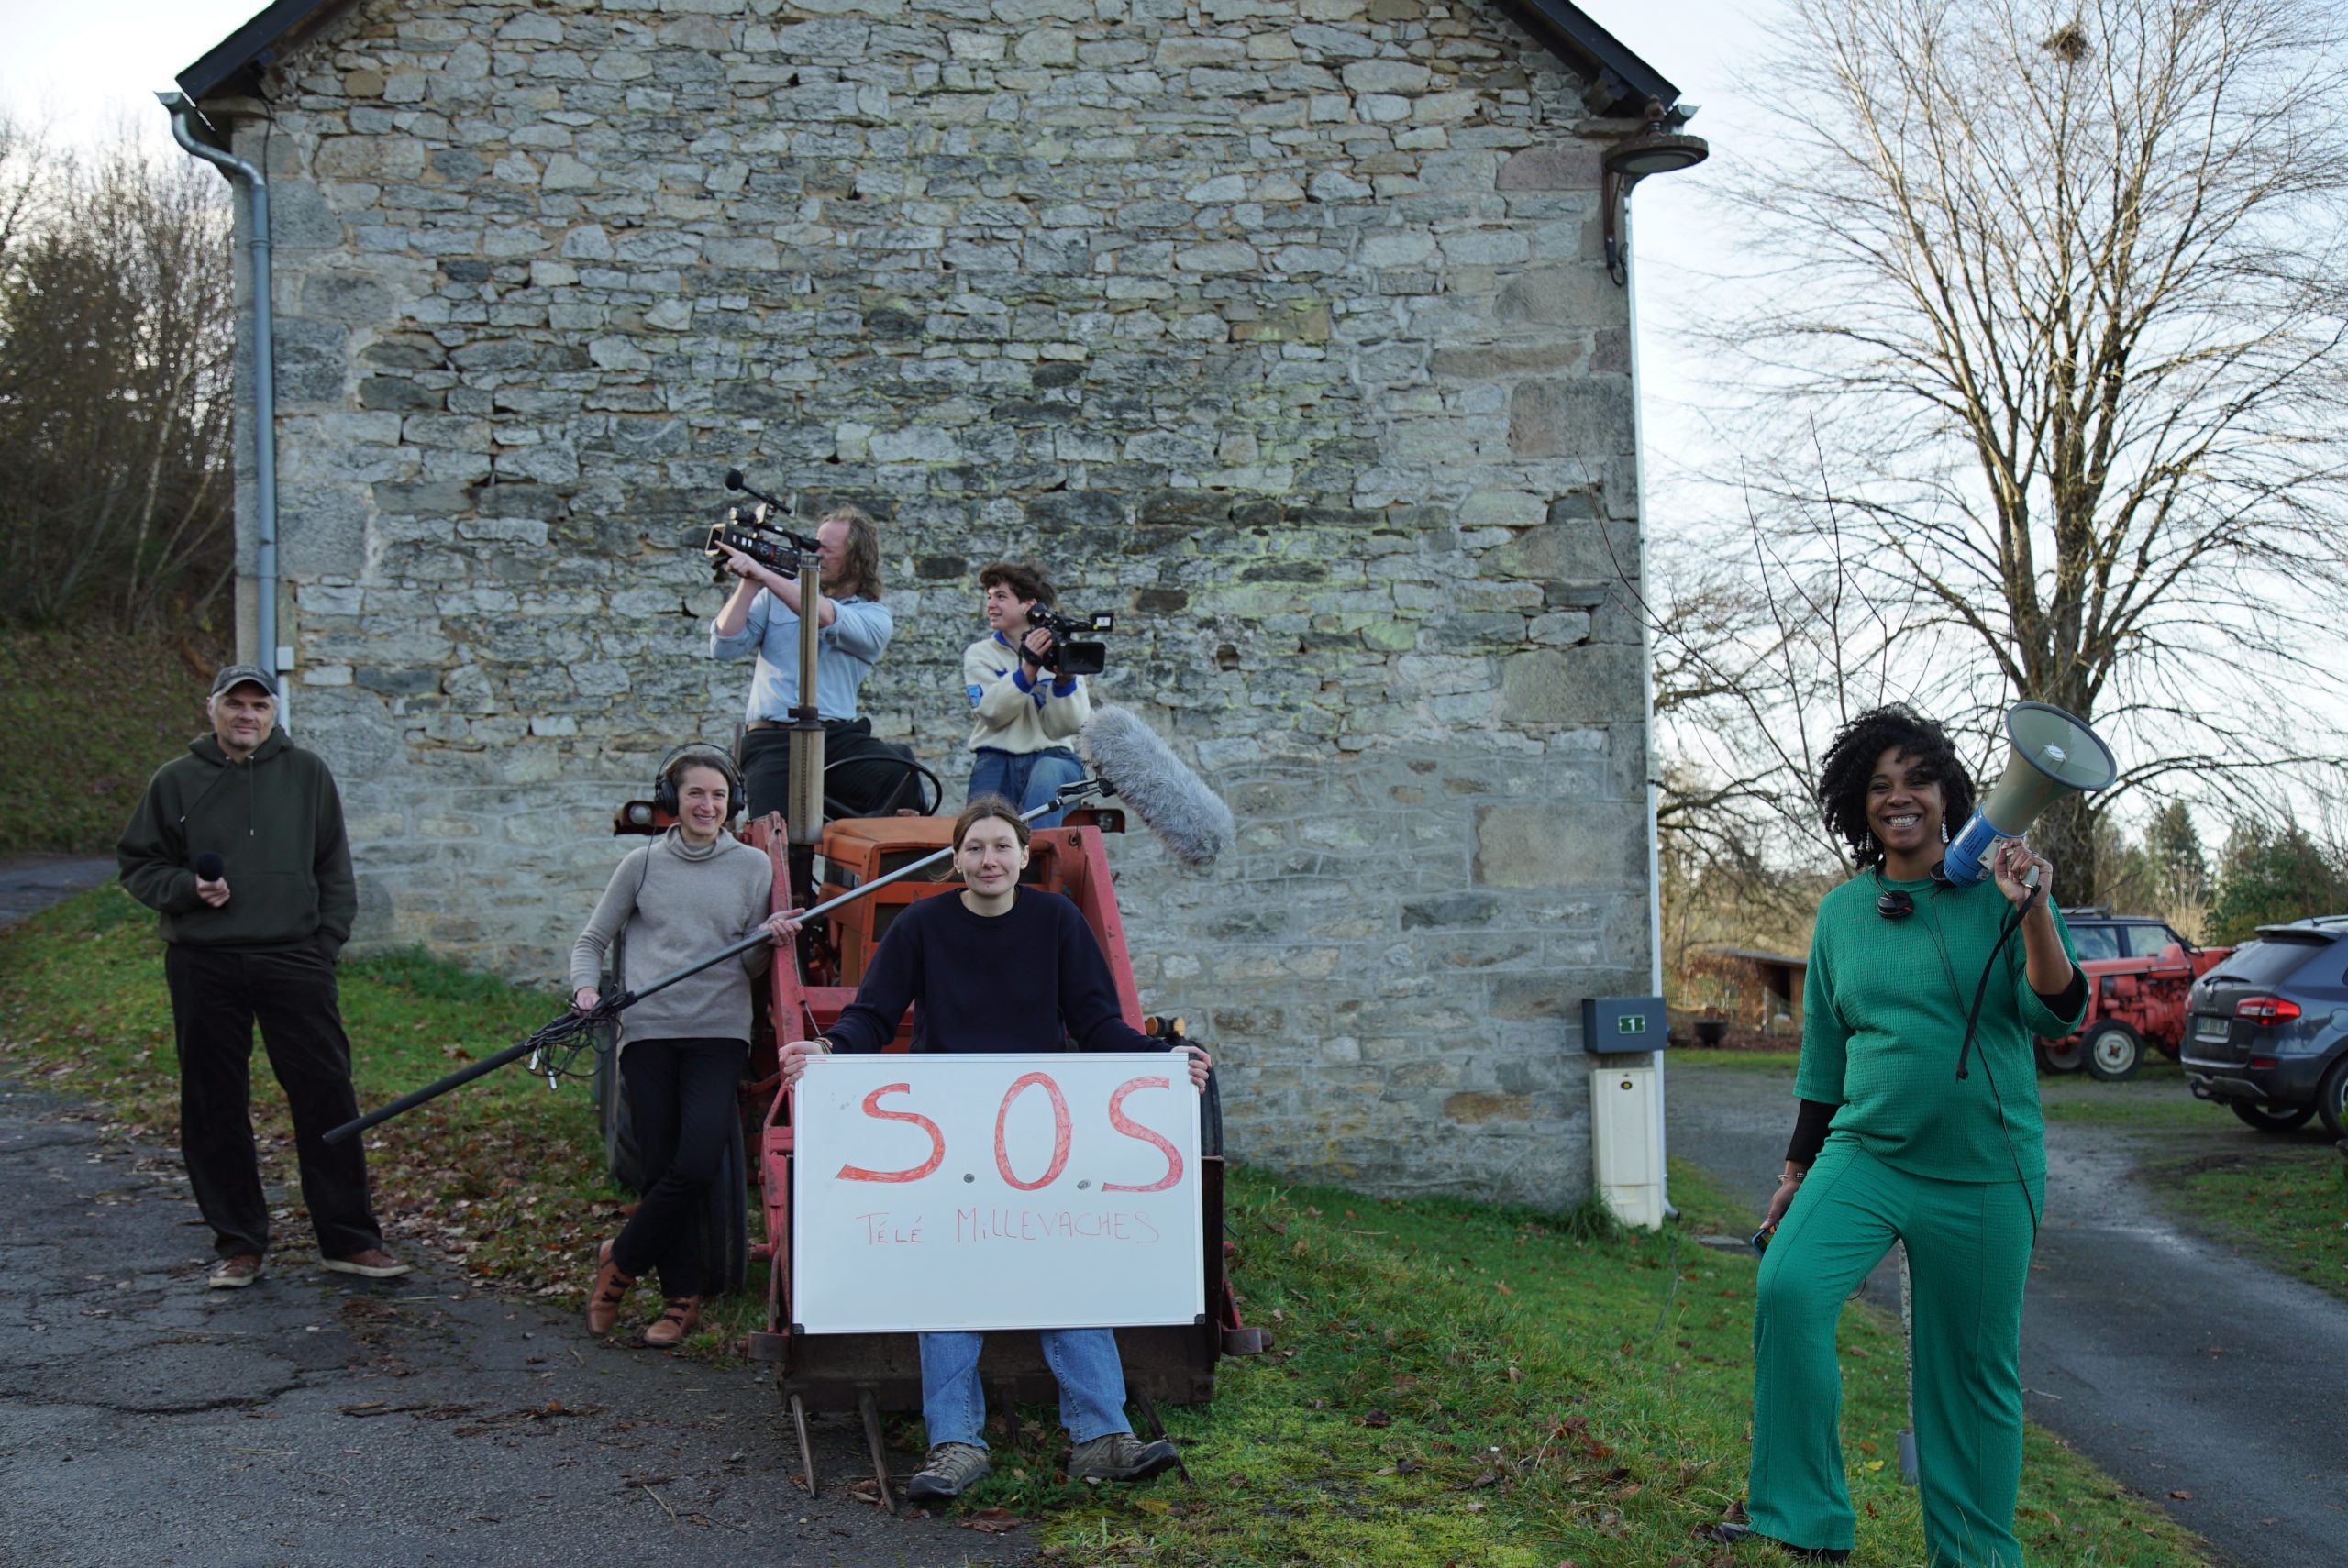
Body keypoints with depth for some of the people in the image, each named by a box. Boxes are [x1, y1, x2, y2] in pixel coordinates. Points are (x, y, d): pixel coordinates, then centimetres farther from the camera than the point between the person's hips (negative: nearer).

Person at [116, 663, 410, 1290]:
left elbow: (335, 871, 11)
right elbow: (137, 863, 11)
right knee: (216, 1109, 5)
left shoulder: (307, 774, 7)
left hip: (294, 962, 0)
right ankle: (238, 1244, 16)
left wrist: (326, 942, 2)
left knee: (326, 1097, -3)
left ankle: (348, 1238, 6)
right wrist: (187, 888, -8)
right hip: (203, 968, 1)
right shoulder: (176, 780, 6)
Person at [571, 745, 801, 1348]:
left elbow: (751, 968, 9)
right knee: (662, 1168, -3)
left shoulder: (753, 867, 8)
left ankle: (621, 1261, 9)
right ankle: (681, 1297, 12)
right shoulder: (643, 864, 8)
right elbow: (593, 939, 14)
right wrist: (586, 987, -5)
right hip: (648, 1031, 0)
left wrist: (769, 940, -13)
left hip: (719, 1032, 0)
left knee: (697, 1166, -14)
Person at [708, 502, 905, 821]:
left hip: (839, 736, 1)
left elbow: (825, 617, -13)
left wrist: (761, 573, -13)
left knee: (899, 779, -31)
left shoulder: (875, 617, 10)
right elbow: (724, 647, 6)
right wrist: (749, 583, 0)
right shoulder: (778, 594, 16)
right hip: (772, 739, 0)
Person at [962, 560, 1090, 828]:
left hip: (1051, 757, -1)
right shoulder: (979, 654, 10)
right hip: (996, 760, 1)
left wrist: (1064, 677, -19)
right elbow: (993, 713, -9)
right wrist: (1029, 667, -21)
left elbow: (1063, 727, -3)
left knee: (1048, 774, -36)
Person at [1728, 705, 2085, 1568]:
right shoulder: (1841, 912, 7)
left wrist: (2032, 912, -28)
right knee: (1788, 1287, -23)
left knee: (1974, 1371, 6)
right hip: (1866, 1151, 2)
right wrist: (1796, 1171, 15)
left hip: (1983, 1171, -2)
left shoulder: (1996, 891, -3)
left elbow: (2058, 1014, -14)